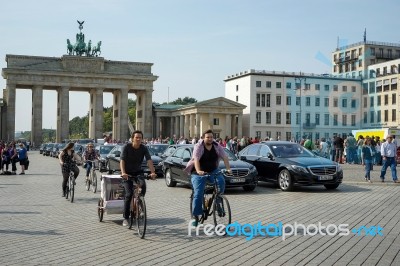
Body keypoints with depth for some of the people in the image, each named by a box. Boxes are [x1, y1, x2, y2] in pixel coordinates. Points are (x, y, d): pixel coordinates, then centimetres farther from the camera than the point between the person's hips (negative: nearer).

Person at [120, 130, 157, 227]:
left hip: (138, 172, 2)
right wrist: (123, 172, -43)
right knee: (129, 193, -15)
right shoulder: (127, 147, -15)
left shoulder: (144, 148, -9)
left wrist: (152, 172, -37)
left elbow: (149, 160, -20)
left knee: (143, 185, -27)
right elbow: (122, 161, -25)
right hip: (127, 173, -2)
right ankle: (125, 218, -4)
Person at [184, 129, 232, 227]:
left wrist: (228, 168, -26)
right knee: (198, 193, -11)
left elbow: (224, 157, -10)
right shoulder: (199, 146, -14)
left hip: (213, 171, 3)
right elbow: (196, 159, -27)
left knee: (221, 181, -27)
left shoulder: (217, 146, -2)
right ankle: (195, 216, 0)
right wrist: (198, 171, -44)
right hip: (199, 173, -3)